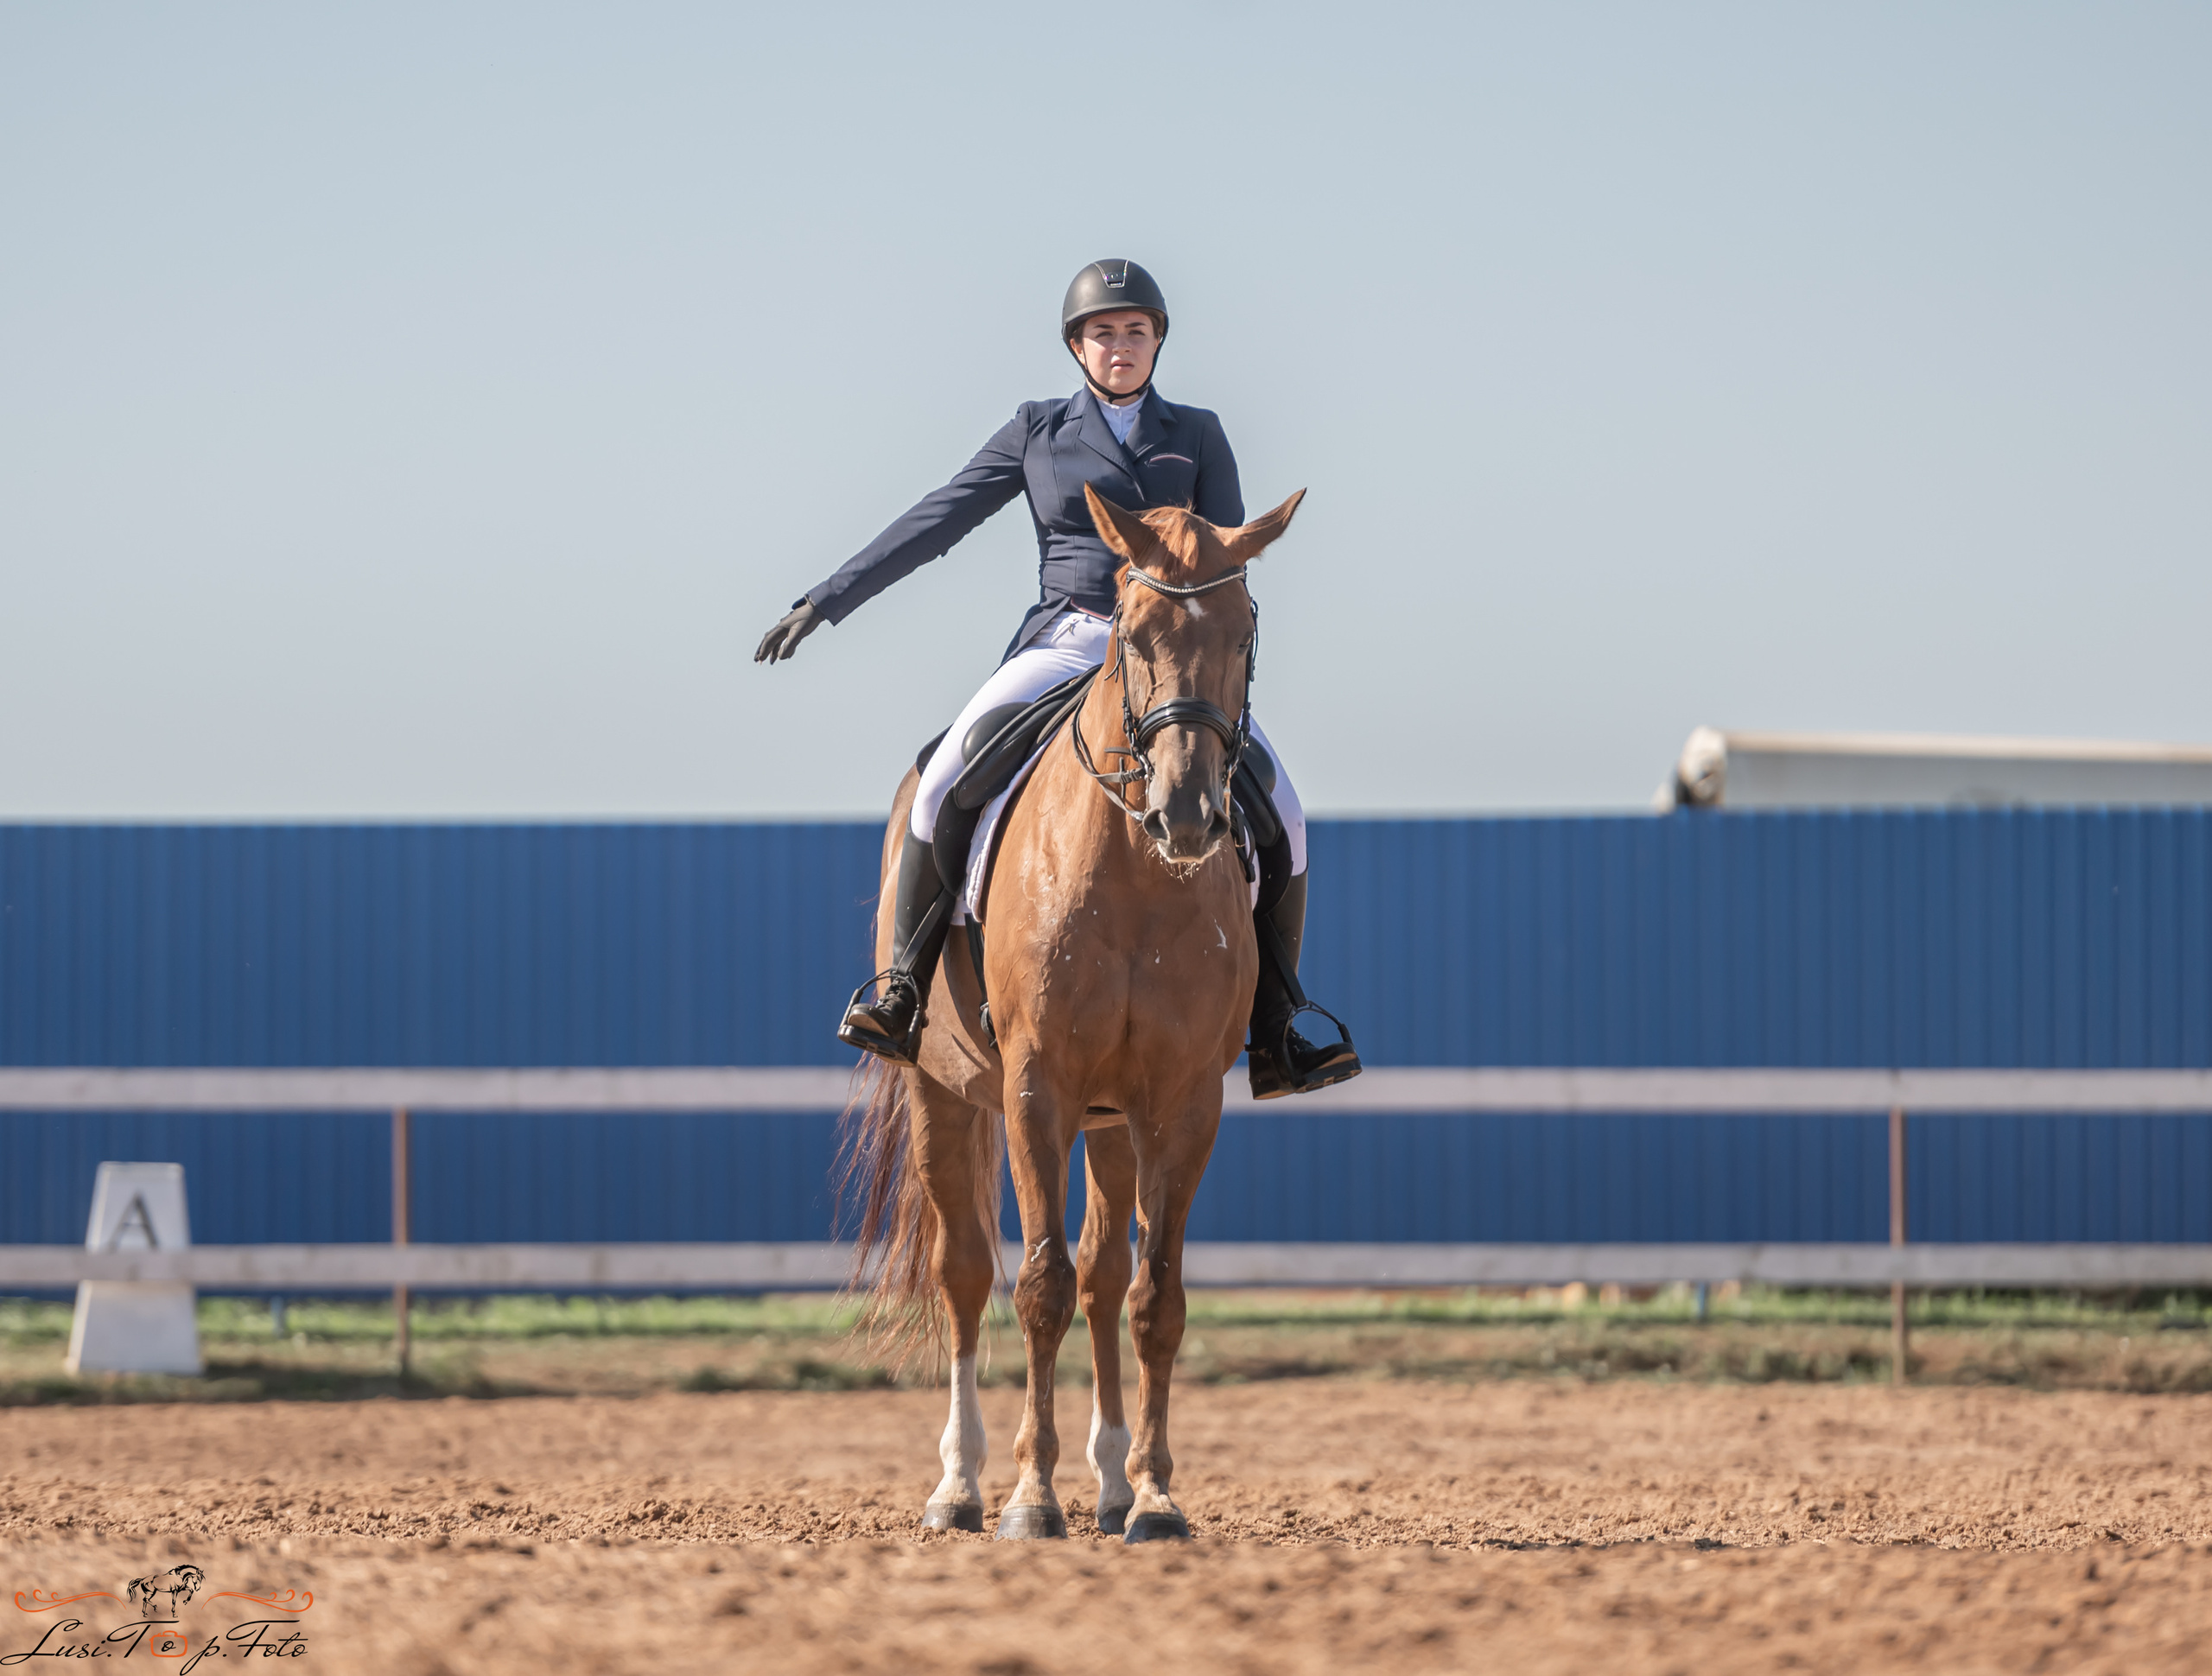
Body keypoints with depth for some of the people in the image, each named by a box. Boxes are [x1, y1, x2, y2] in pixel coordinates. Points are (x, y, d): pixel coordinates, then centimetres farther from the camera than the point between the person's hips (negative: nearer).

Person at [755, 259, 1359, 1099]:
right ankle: (901, 996, -16)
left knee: (1279, 812, -20)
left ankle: (1274, 1037, -11)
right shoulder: (1038, 431, 11)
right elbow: (934, 524, 10)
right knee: (945, 784, -27)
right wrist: (827, 601, 4)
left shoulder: (1196, 434, 12)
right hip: (1063, 645, 0)